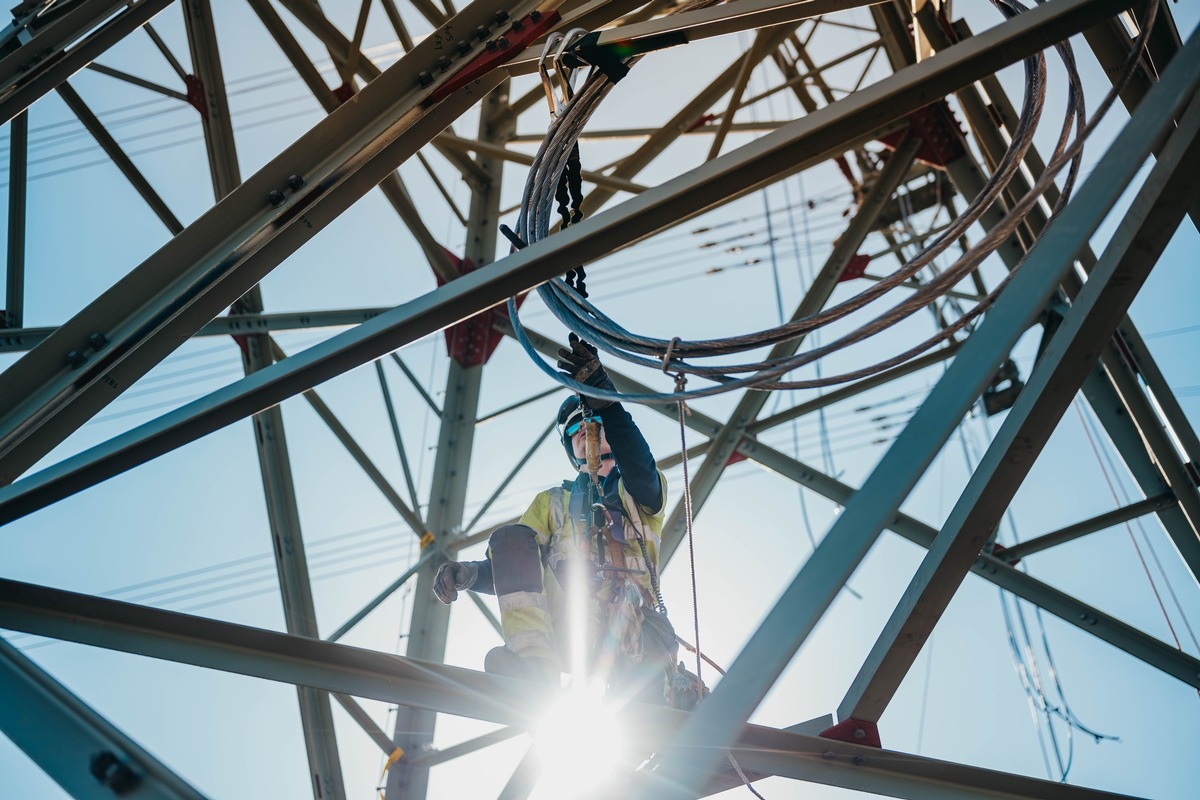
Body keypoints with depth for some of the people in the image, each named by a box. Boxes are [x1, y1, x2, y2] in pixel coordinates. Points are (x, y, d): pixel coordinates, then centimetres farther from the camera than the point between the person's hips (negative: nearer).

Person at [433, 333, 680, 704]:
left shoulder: (641, 493, 23)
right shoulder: (551, 502, 34)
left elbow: (640, 469, -5)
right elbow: (514, 570, 20)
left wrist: (601, 397, -20)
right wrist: (470, 573, -5)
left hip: (629, 630, -1)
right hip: (562, 621, 1)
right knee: (510, 537, -24)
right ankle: (536, 668, -41)